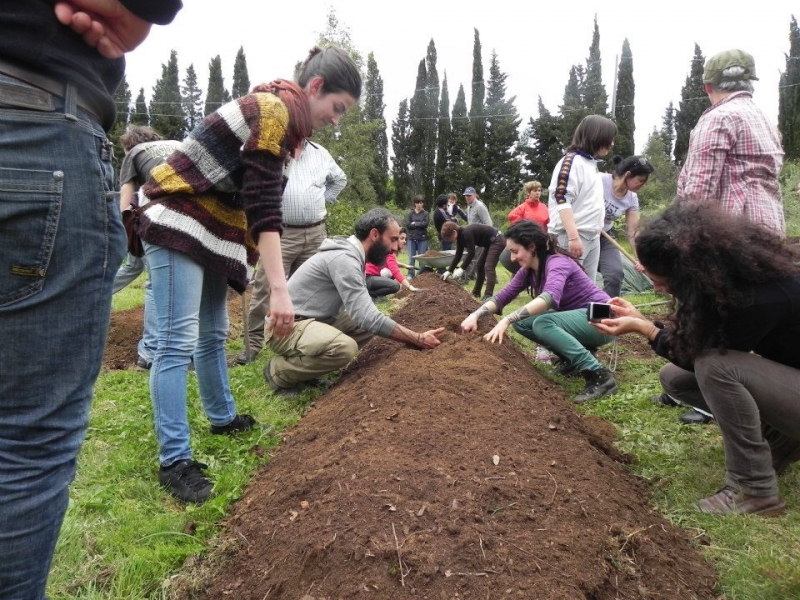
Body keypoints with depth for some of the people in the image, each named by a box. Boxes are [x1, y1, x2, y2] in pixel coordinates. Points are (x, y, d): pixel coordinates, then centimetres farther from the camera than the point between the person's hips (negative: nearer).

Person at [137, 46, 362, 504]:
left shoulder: (283, 115, 12)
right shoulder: (272, 110, -18)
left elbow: (263, 200, 16)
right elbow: (264, 206, -26)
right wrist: (279, 289, -30)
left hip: (213, 229, 10)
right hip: (180, 223, -10)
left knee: (213, 334, 17)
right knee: (179, 341, -11)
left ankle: (223, 417, 32)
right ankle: (175, 461, -5)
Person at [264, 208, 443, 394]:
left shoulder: (352, 254, 7)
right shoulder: (344, 259, -24)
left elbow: (364, 313, 10)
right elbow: (368, 318, -29)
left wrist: (411, 336, 2)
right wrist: (418, 339, -23)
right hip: (286, 326, -10)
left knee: (367, 327, 1)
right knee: (345, 347, -33)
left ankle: (303, 363, 6)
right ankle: (279, 370, -7)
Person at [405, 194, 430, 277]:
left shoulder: (426, 213, 5)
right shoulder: (410, 213, 5)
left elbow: (426, 223, -10)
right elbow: (407, 224, -6)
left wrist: (414, 223, -6)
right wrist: (420, 224, -8)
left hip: (422, 239, 0)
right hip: (412, 238, 1)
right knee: (411, 258, 3)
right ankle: (410, 275, 10)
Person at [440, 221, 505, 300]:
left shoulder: (467, 233, -26)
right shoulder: (461, 236, 4)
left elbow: (471, 253, -28)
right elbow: (458, 255, 7)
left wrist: (462, 269, -28)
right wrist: (449, 271, 5)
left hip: (497, 241, -11)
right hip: (489, 243, 11)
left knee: (488, 267, -21)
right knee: (480, 266, 14)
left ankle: (488, 296, -28)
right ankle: (476, 293, 24)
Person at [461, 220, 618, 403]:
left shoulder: (557, 263, -24)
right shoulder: (528, 270, 1)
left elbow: (550, 298, -43)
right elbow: (503, 296, 0)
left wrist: (506, 320, -50)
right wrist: (475, 315, -18)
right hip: (575, 316, 8)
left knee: (542, 324, -31)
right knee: (521, 322, -2)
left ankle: (600, 376, -26)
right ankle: (573, 357, 7)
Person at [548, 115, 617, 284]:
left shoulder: (592, 163, 17)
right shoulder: (571, 161, -11)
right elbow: (562, 200, -20)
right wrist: (574, 237, -27)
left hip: (593, 238, 9)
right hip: (571, 237, -9)